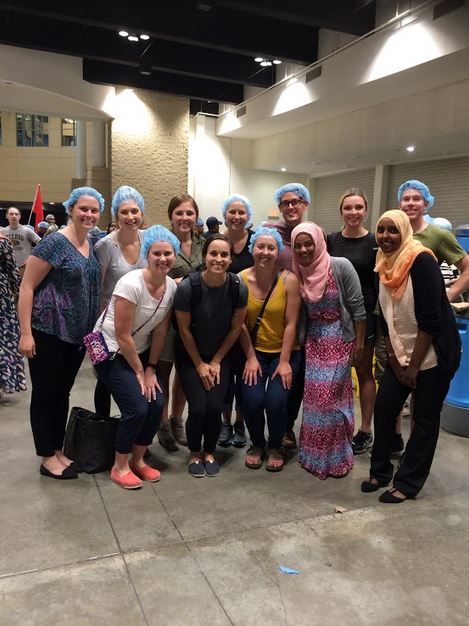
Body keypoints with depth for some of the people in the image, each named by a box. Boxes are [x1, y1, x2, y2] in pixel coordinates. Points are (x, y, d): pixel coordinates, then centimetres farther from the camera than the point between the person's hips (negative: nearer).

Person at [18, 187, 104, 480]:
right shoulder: (55, 243, -12)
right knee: (45, 393, 6)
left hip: (78, 334, 7)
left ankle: (58, 451, 29)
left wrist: (94, 329, 12)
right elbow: (27, 286, -12)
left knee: (63, 392, 16)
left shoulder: (93, 246, 8)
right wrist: (26, 333, -17)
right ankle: (48, 458, 18)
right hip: (49, 332, -7)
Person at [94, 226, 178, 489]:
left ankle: (138, 460, 17)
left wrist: (151, 369, -3)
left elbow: (160, 331, -1)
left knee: (157, 403, -6)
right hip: (111, 351, -6)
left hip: (141, 351, 6)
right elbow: (122, 336, -21)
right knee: (137, 408, -15)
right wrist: (139, 372, -13)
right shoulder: (131, 284, -25)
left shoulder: (172, 287, -6)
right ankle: (120, 466, 9)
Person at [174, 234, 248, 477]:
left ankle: (209, 452, 21)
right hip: (190, 356, -1)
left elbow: (235, 328, -5)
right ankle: (194, 454, 19)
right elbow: (184, 329, -12)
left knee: (215, 407, -8)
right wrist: (199, 364, -5)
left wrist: (216, 361, -1)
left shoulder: (238, 288, -17)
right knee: (198, 407, -11)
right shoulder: (187, 287, -23)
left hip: (221, 356, 2)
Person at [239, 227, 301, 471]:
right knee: (252, 400, -15)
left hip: (284, 351, -1)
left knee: (276, 401, -16)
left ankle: (275, 447, 16)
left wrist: (284, 361, -13)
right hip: (254, 350, 1)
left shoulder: (289, 280, -12)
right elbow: (241, 323, -5)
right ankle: (257, 444, 17)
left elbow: (291, 323, -11)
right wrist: (250, 358, -8)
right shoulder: (241, 279, -8)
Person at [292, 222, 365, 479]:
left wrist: (359, 343, -9)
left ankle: (335, 456, 16)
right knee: (314, 395, 8)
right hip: (313, 340, 4)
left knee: (330, 395, -3)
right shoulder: (298, 273, 0)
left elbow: (357, 307, -11)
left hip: (340, 339, -4)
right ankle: (316, 453, 25)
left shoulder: (341, 266, -14)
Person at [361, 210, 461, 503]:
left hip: (433, 355, -6)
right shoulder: (385, 266, 3)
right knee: (384, 408, 5)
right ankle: (380, 471, 23)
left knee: (425, 419, 4)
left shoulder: (421, 261, -18)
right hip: (401, 355, 7)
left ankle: (408, 483, 16)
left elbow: (430, 319, -21)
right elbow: (388, 318, 5)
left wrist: (414, 366, -17)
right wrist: (395, 361, 0)